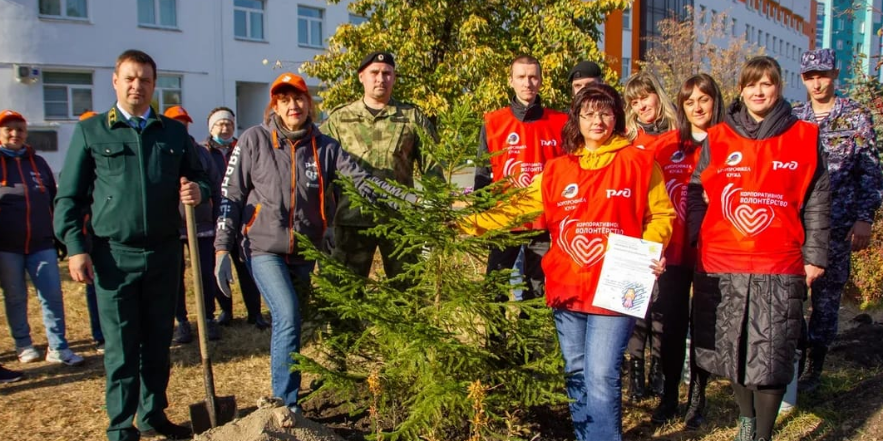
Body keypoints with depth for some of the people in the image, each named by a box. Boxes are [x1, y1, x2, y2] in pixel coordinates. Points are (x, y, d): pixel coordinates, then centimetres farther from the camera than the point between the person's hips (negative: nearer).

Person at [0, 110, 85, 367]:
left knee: (52, 295, -2)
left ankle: (58, 348, 5)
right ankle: (23, 345, 23)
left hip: (42, 244, 2)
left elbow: (54, 201, 16)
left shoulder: (38, 162, 13)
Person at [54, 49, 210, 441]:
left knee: (158, 342, 12)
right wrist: (75, 247, -8)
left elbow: (198, 179, 15)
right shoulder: (90, 131, 3)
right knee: (120, 346, 3)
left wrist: (198, 191, -10)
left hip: (164, 253, 3)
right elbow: (68, 196, 2)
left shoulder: (175, 132, 10)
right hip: (114, 255, -2)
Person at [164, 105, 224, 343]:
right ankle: (181, 322, 22)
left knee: (207, 274, 6)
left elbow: (216, 187, 9)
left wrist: (218, 219, 6)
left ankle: (209, 319, 21)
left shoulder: (201, 152, 8)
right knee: (175, 276, 8)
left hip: (202, 225, 2)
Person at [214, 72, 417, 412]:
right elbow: (231, 195, -3)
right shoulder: (254, 140, -5)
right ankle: (287, 405, -4)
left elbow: (362, 180, -7)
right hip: (264, 248, -3)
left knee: (289, 320, 12)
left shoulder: (324, 146, 0)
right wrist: (223, 248, -7)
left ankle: (287, 395, 31)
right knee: (288, 317, -17)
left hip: (304, 251, 3)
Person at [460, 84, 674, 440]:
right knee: (576, 373, 14)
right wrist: (468, 225, -2)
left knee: (601, 375, -8)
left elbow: (661, 215, 4)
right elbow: (519, 208, 7)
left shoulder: (638, 162, 1)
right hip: (567, 287, 4)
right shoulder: (557, 169, 10)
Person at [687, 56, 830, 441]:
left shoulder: (804, 138, 6)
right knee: (732, 349, 10)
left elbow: (817, 204, 7)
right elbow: (696, 196, 8)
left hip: (779, 268, -1)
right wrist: (692, 248, 0)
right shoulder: (717, 139, 7)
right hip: (721, 266, 1)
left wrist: (814, 256, 3)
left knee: (771, 355, -2)